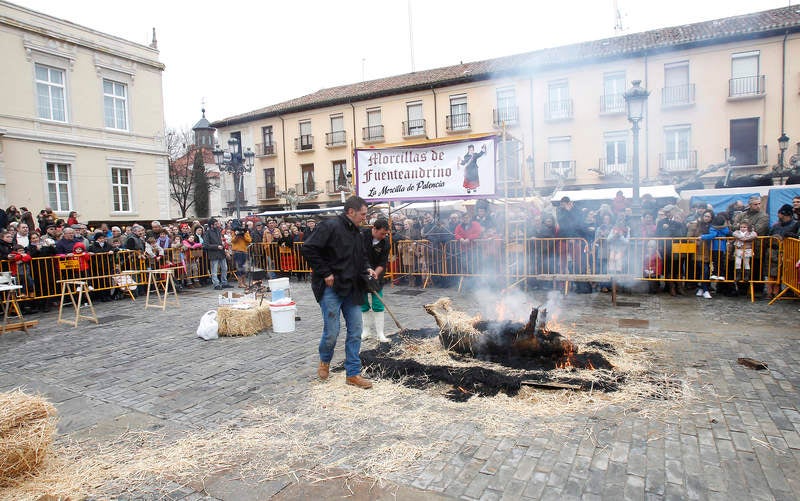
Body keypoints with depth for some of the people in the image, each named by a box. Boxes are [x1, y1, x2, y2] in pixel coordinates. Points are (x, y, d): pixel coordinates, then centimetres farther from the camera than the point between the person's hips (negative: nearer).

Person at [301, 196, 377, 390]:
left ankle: (353, 373, 16)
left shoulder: (356, 233, 15)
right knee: (332, 331, -3)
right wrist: (325, 273, -17)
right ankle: (324, 361, 28)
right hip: (331, 288, -8)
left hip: (351, 289, 8)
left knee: (355, 330, 6)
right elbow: (308, 249, -18)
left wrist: (367, 269, 7)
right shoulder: (330, 226, -12)